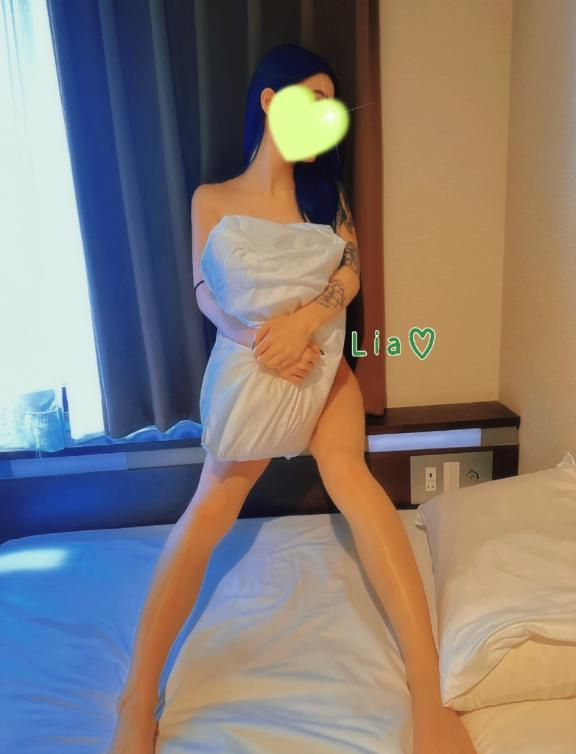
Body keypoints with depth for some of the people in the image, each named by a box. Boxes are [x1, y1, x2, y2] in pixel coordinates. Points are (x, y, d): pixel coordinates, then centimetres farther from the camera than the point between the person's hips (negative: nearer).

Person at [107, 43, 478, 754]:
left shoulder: (323, 188, 7)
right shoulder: (212, 198, 1)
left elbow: (349, 271, -4)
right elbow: (205, 294, -5)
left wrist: (300, 322, -23)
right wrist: (254, 334, -24)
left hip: (322, 364, 1)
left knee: (350, 476, -22)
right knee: (212, 503, -13)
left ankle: (428, 693, -20)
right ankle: (138, 696, -4)